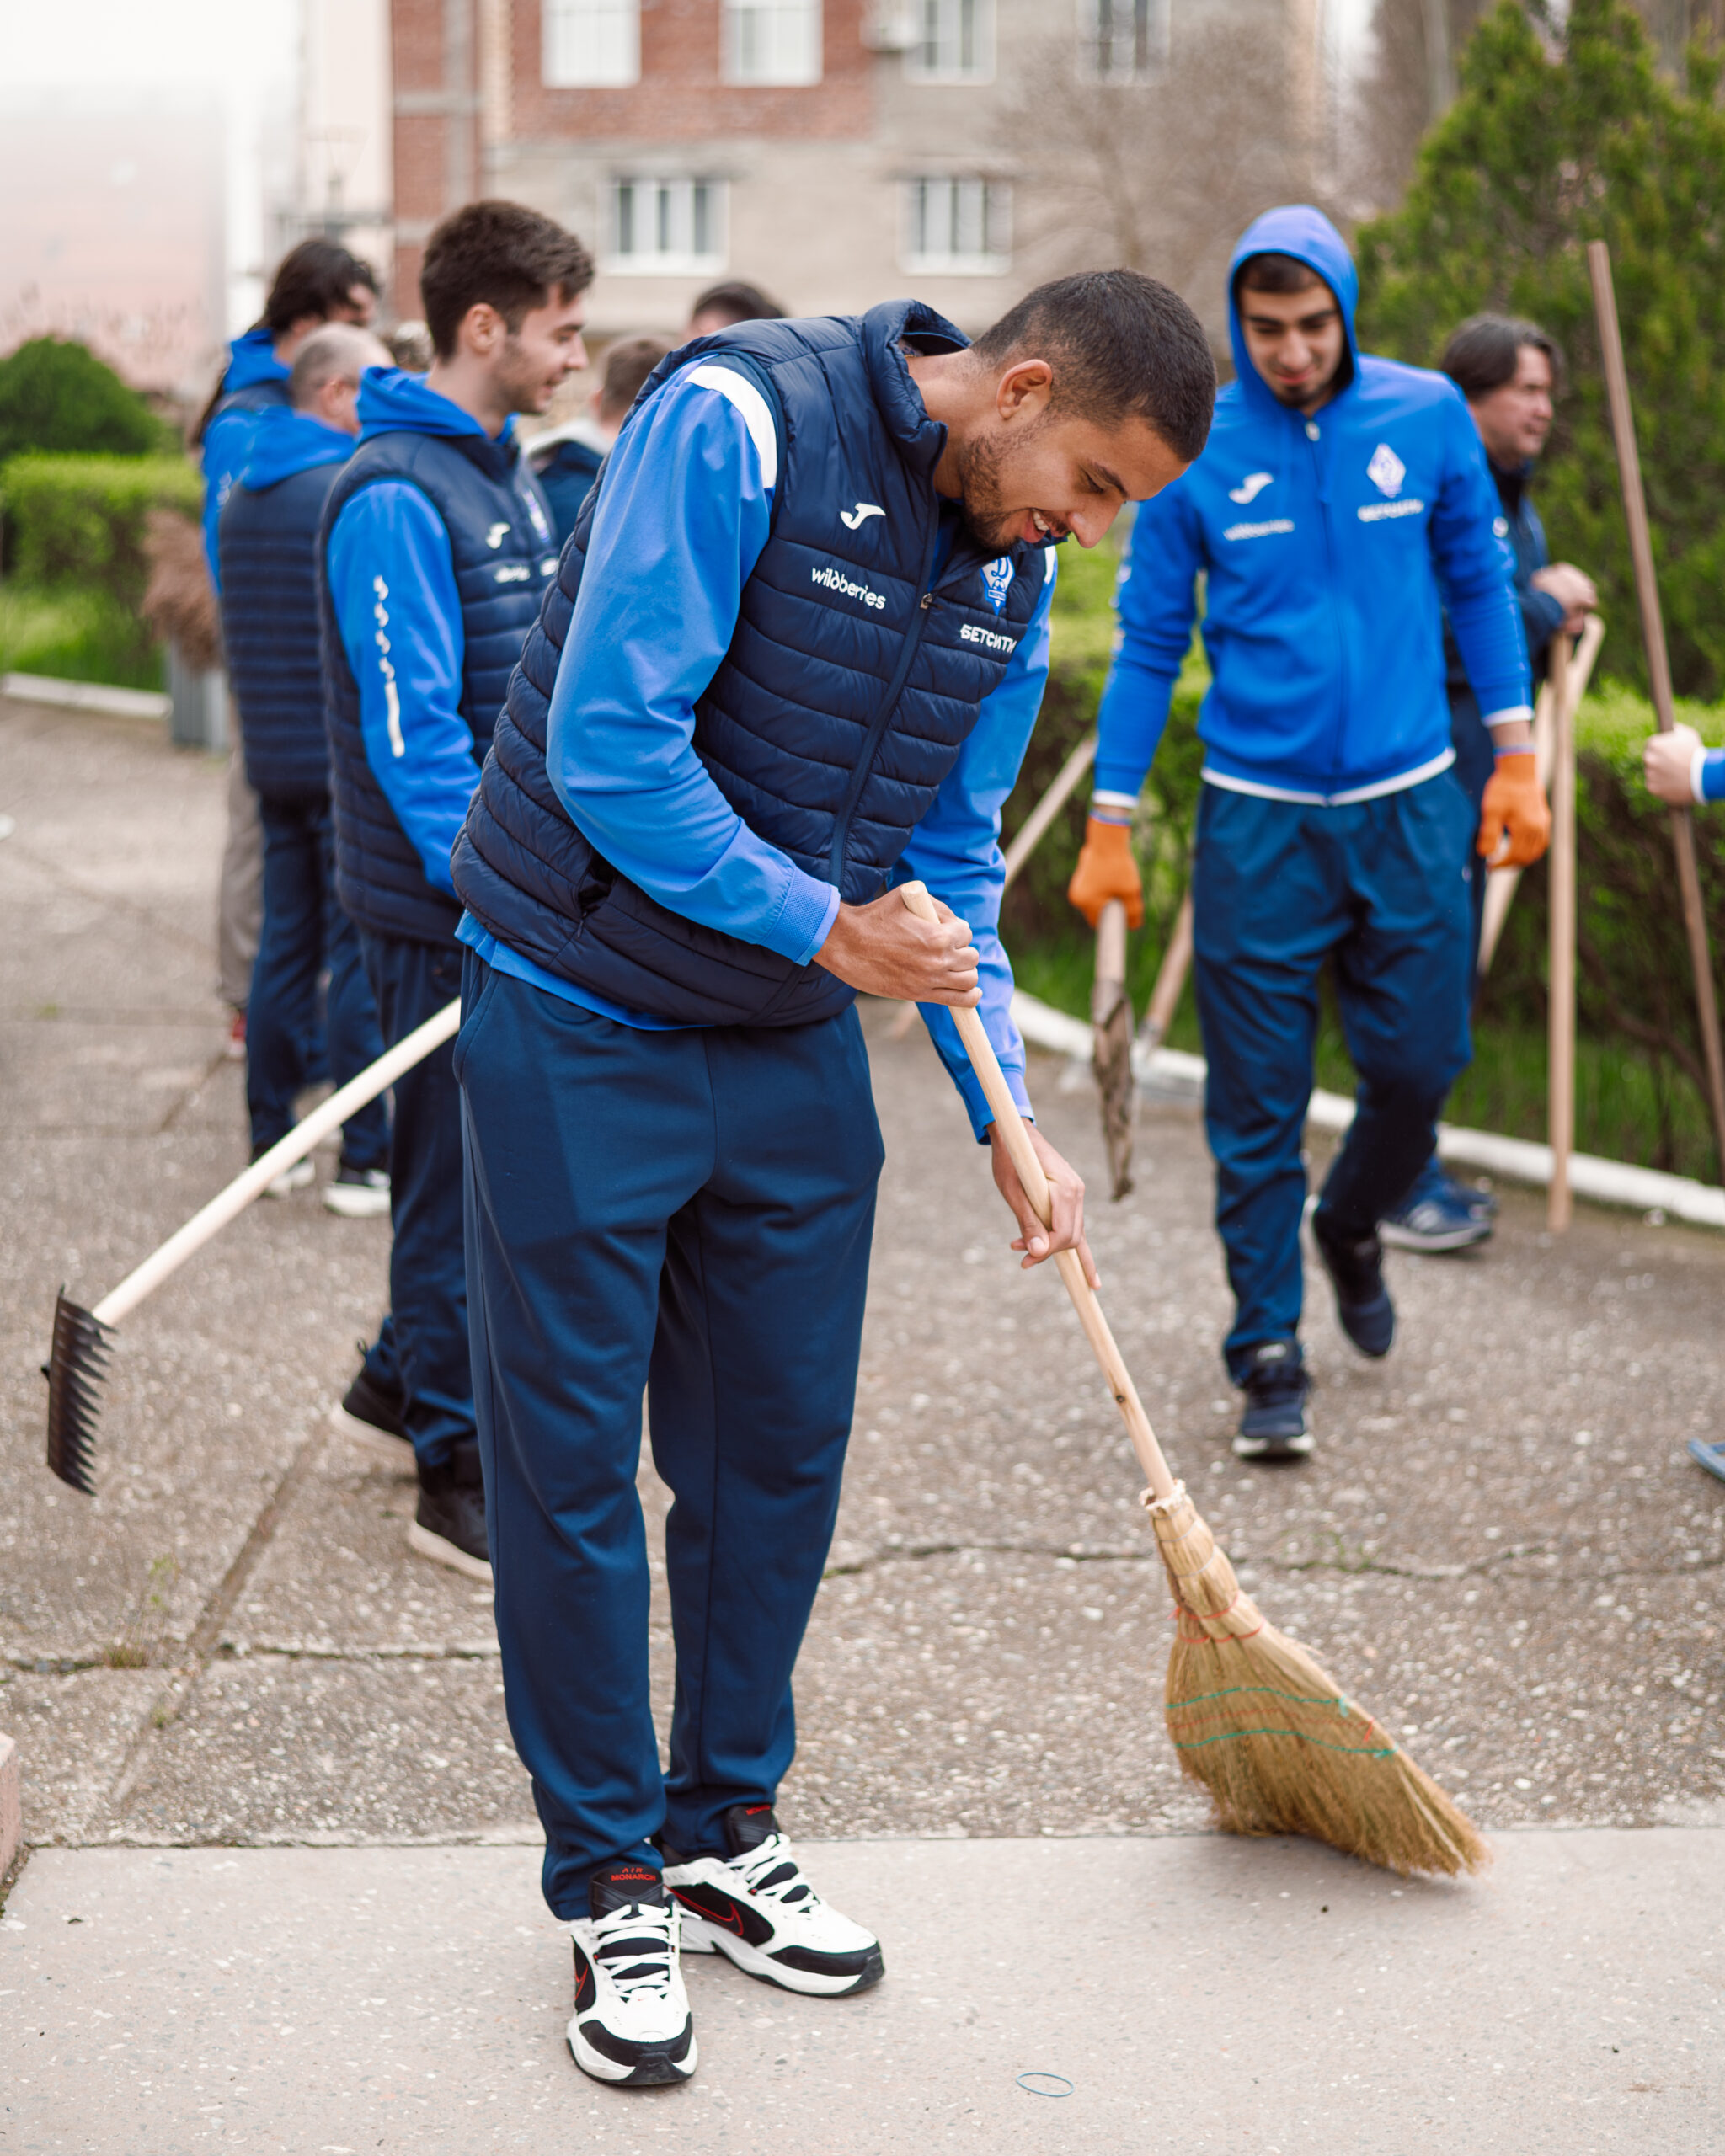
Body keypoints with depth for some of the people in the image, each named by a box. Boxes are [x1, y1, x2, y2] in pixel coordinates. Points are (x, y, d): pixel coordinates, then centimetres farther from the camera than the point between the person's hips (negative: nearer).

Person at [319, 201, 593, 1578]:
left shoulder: (511, 473, 12)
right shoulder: (396, 497, -17)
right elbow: (412, 730, -22)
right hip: (447, 915, -9)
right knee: (463, 1178, 0)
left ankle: (412, 1380, 34)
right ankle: (457, 1473, 10)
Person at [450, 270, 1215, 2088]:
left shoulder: (1008, 571, 3)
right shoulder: (734, 424, -20)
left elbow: (955, 859, 10)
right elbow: (608, 744, -23)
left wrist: (1008, 1117, 3)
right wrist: (823, 925, -19)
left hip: (794, 1052, 7)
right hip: (581, 1029, -6)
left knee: (778, 1449, 11)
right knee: (572, 1462, 2)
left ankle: (725, 1832, 28)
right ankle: (609, 1883, 16)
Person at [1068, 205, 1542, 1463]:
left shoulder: (1428, 417, -1)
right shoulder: (1194, 451, -5)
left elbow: (1478, 585, 9)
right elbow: (1149, 642, 2)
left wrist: (1516, 757, 6)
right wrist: (1111, 826, 2)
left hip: (1409, 805, 2)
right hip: (1258, 815, -1)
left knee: (1418, 1062, 7)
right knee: (1258, 1102, 1)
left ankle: (1352, 1227, 38)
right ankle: (1270, 1353, 13)